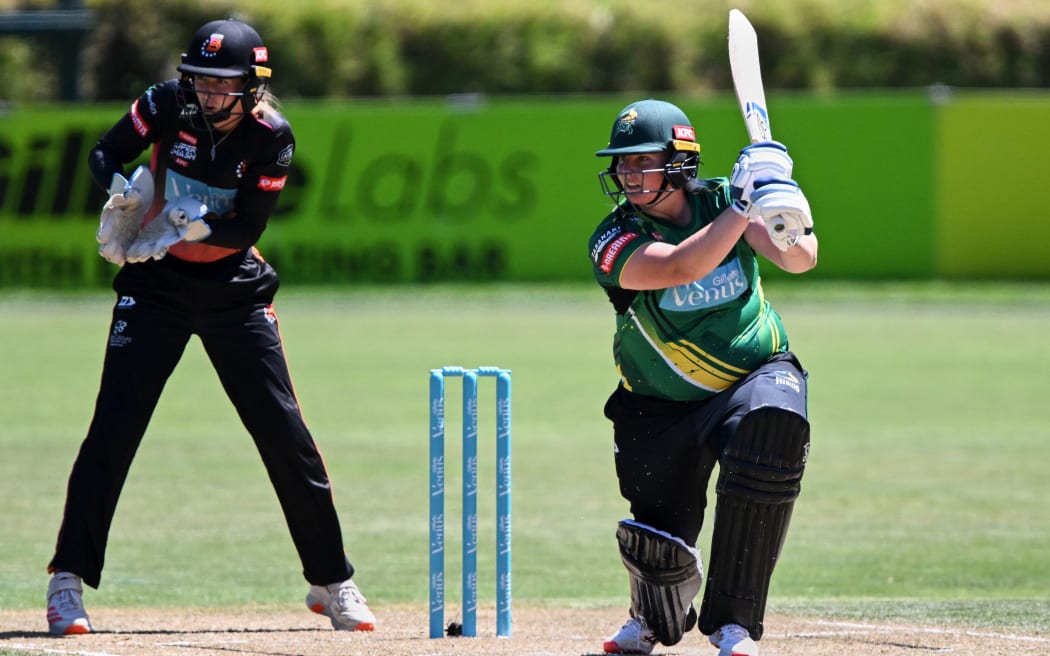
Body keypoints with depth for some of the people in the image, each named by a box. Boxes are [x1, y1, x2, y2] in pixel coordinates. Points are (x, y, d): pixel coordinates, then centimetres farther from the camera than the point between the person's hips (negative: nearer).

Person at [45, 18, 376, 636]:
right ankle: (68, 579, -5)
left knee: (285, 432, -2)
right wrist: (124, 190, -23)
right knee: (114, 427, -10)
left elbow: (247, 228, -13)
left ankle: (332, 583, 11)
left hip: (236, 290, 0)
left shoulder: (272, 136, -12)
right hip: (156, 284, 0)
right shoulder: (169, 104, -11)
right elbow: (105, 154, -3)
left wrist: (197, 226, -30)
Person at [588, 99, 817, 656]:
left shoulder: (720, 202, -7)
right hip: (661, 410, 0)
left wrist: (786, 226, -40)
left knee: (772, 421, -35)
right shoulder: (615, 239, -15)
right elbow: (679, 268, -34)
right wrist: (744, 203, -37)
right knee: (660, 550, -6)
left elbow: (801, 260, -19)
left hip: (757, 374, 0)